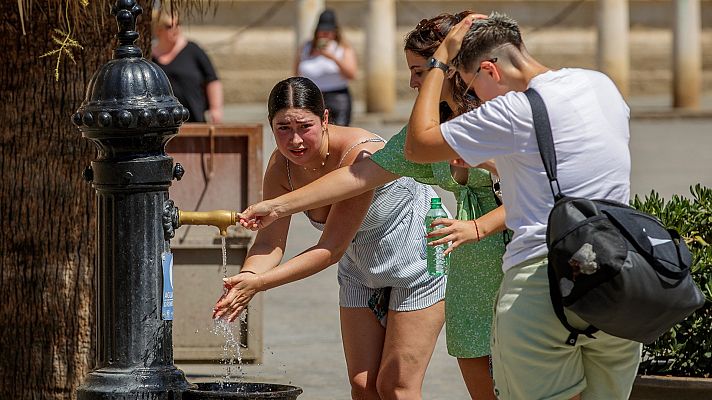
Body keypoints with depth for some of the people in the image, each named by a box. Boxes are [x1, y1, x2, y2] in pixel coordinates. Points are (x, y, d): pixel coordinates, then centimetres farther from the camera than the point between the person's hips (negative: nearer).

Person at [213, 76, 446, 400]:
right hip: (362, 270, 6)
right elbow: (269, 242, -16)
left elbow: (332, 249, -34)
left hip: (418, 260, -6)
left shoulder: (360, 155, -34)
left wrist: (260, 283, -41)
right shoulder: (282, 165, -15)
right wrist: (244, 280, -39)